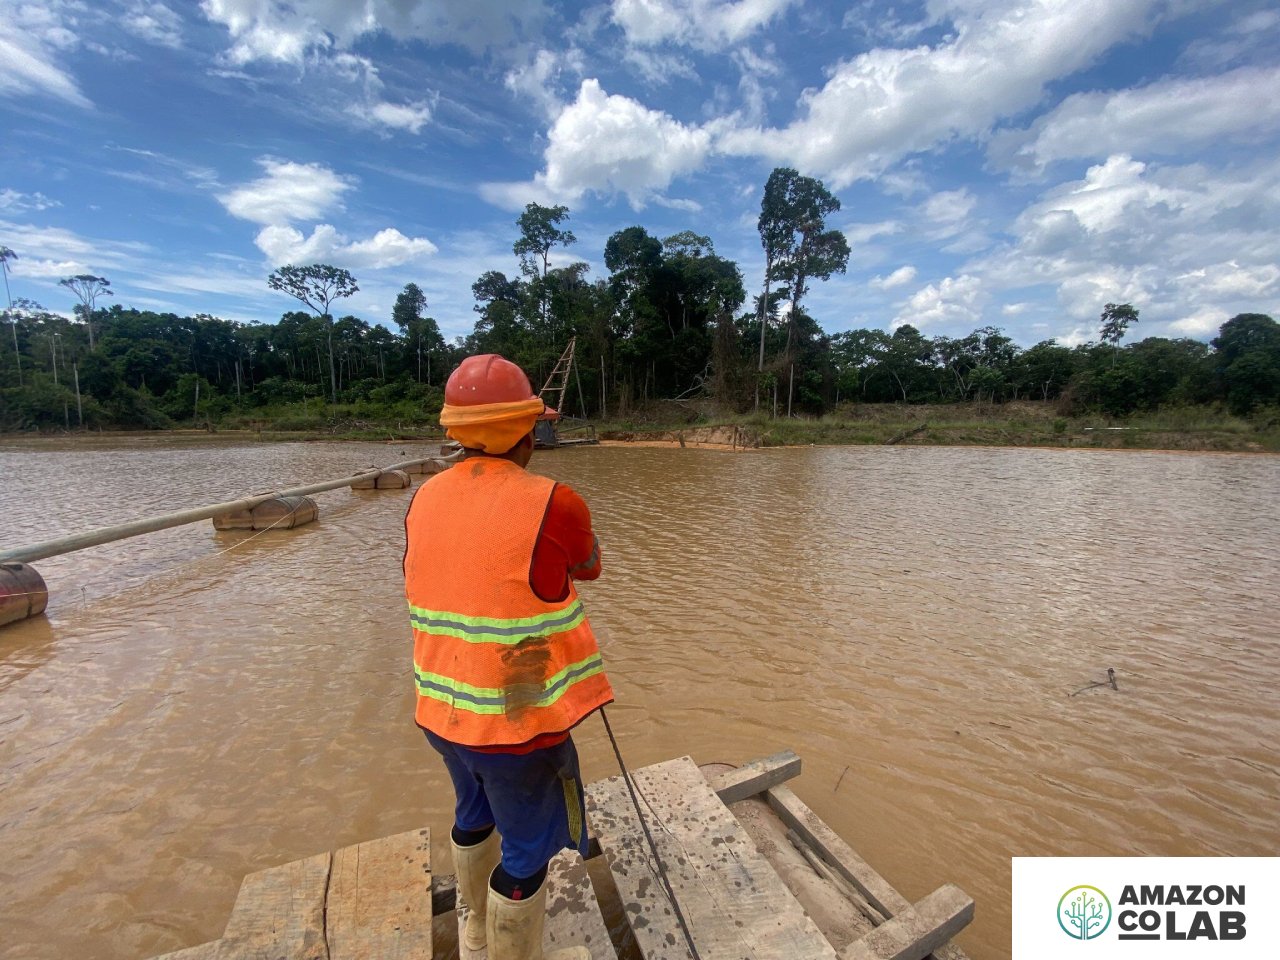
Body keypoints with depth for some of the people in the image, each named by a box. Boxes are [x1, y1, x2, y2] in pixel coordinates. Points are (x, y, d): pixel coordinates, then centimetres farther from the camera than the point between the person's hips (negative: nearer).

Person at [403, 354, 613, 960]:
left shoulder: (426, 500, -3)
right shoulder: (551, 505, -21)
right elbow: (587, 567, -1)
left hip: (444, 708, 7)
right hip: (518, 717, -7)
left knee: (475, 812, 30)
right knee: (528, 850, 15)